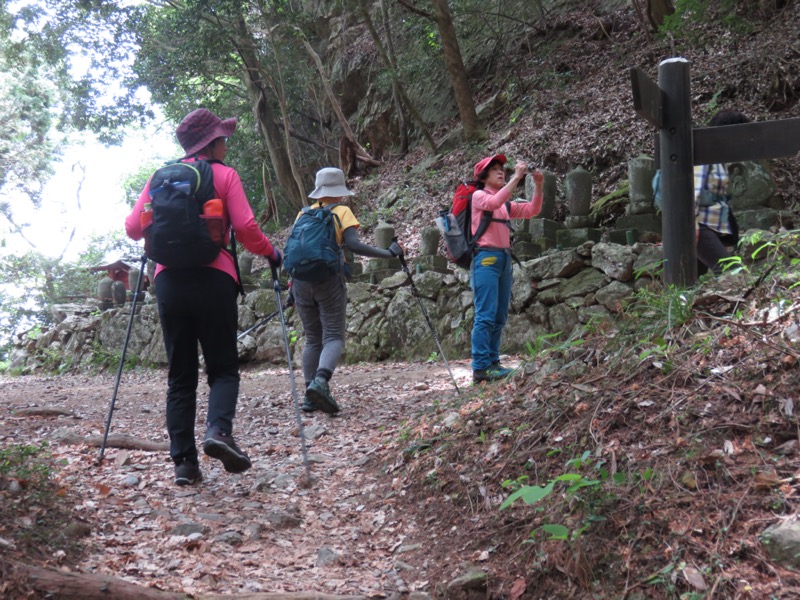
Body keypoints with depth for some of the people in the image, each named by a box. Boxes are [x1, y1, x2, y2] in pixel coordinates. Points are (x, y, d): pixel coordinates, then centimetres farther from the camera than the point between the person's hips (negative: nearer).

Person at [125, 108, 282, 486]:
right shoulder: (224, 175, 3)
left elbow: (133, 227, 9)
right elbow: (245, 228, -6)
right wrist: (271, 254, 11)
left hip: (169, 281, 3)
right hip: (213, 280, -3)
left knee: (180, 376, 8)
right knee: (223, 368, 5)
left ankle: (184, 462, 1)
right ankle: (219, 429, -22)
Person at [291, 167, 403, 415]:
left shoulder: (304, 213, 14)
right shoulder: (341, 212, 2)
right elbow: (353, 245, -12)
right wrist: (388, 253, -10)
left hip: (301, 280, 4)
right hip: (329, 280, -4)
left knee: (313, 339, 12)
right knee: (333, 336, -4)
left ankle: (310, 397, 7)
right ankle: (320, 380, -31)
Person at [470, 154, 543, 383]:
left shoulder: (506, 204, 21)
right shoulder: (479, 196, 0)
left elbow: (532, 210, 14)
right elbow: (494, 202, -21)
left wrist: (538, 186, 1)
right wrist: (516, 177, -22)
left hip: (504, 259, 8)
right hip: (486, 258, -8)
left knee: (500, 317, 7)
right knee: (486, 315, -12)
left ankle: (492, 362, 11)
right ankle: (480, 368, -13)